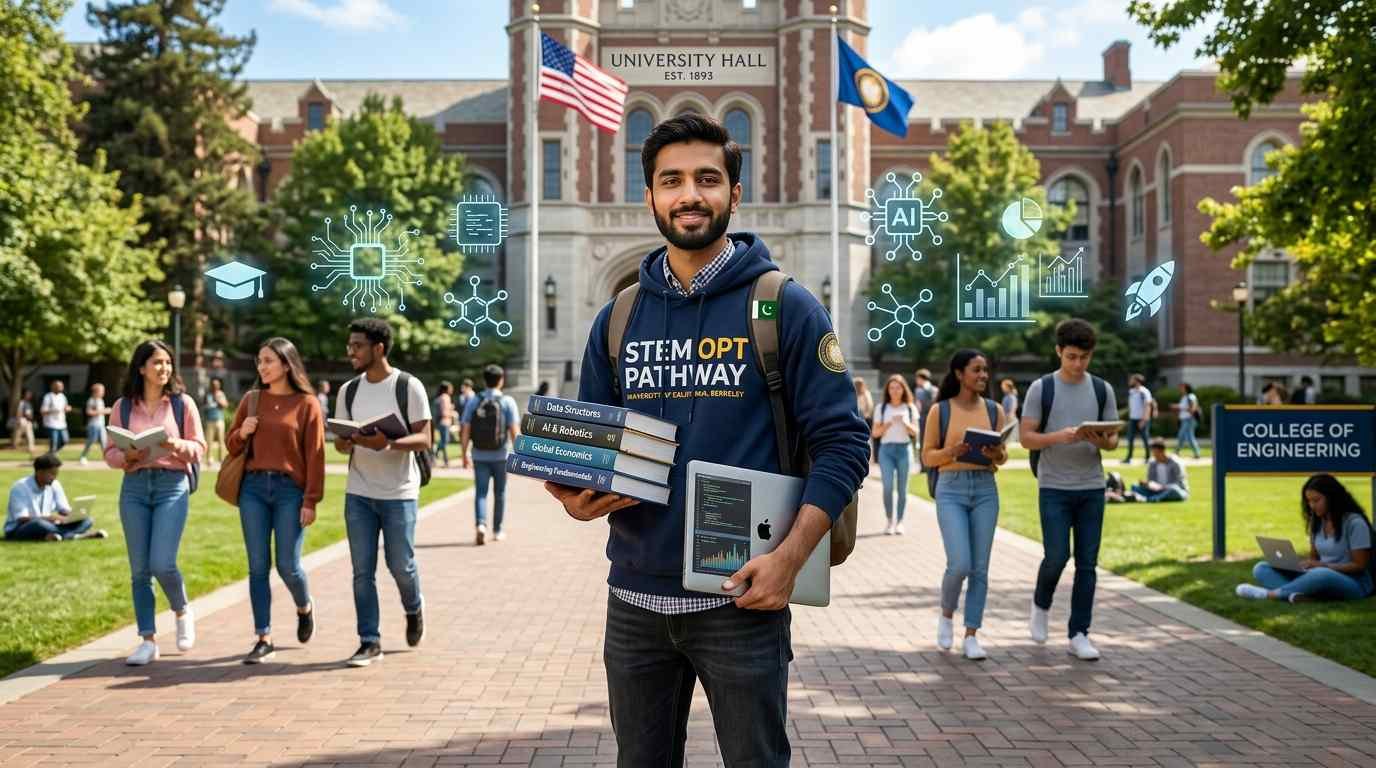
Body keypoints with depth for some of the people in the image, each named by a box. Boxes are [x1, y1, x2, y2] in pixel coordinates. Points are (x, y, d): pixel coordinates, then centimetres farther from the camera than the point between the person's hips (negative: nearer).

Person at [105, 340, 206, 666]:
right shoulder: (123, 406, 8)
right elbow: (110, 453, 8)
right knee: (140, 569, 3)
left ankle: (183, 612, 18)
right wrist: (127, 456, -13)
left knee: (162, 563, -13)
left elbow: (199, 448, 4)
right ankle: (148, 641, 11)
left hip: (172, 485, -2)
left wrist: (177, 445, -16)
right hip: (134, 486, 2)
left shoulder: (182, 403, 5)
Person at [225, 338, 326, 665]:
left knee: (288, 566, -2)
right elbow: (232, 447, 17)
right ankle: (264, 639, 9)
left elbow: (315, 455, -4)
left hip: (290, 490, -3)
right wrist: (242, 433, -6)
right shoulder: (251, 400, 10)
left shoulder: (307, 404, -1)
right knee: (258, 566, 2)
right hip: (253, 488, 3)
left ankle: (304, 607, 31)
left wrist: (311, 501, -10)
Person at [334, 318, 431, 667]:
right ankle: (369, 642, 10)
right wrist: (346, 442, -14)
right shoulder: (348, 391, 8)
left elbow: (424, 439, -9)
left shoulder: (409, 387, -5)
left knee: (400, 565, 2)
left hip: (399, 493, -4)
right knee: (362, 570, 2)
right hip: (359, 494, 4)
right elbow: (340, 443, 11)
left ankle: (414, 609, 34)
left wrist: (389, 443, -26)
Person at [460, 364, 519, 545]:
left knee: (480, 492, 2)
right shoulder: (507, 402, -5)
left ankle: (480, 525, -20)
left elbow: (465, 430, -2)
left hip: (479, 455, 1)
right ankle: (497, 530, 22)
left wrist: (464, 454, 4)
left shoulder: (473, 401, 0)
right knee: (499, 493, 14)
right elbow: (513, 431, -10)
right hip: (500, 455, -1)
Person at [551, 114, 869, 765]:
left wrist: (789, 556, -17)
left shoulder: (785, 308, -4)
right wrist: (578, 497, -8)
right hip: (634, 596, 4)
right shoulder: (618, 318, 8)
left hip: (741, 596, -4)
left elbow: (842, 442, -7)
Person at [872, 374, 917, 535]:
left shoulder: (910, 408, 8)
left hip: (904, 449, 1)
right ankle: (889, 521, -1)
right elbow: (874, 433, 4)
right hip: (886, 449, 0)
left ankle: (899, 522, 10)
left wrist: (905, 423, -13)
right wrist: (889, 424, -11)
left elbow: (915, 433, 4)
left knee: (902, 488, 0)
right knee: (888, 486, -12)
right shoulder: (881, 408, 7)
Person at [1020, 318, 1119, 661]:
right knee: (1056, 557, -9)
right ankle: (1041, 604, 22)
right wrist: (1058, 436, -22)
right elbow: (1026, 437, -4)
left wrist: (1101, 441, -15)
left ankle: (1079, 635, 11)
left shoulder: (1103, 389, 7)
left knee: (1087, 563, 3)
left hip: (1092, 488, 3)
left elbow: (1113, 440, 8)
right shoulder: (1041, 388, -1)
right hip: (1054, 488, -3)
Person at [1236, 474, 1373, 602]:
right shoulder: (1317, 522, 10)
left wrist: (1323, 565, -20)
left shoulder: (1354, 522, -11)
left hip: (1354, 583, -7)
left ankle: (1270, 594, -28)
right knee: (1261, 568, -8)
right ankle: (1297, 594, -38)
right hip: (1319, 576, 7)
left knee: (1321, 575, -43)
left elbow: (1359, 565, -11)